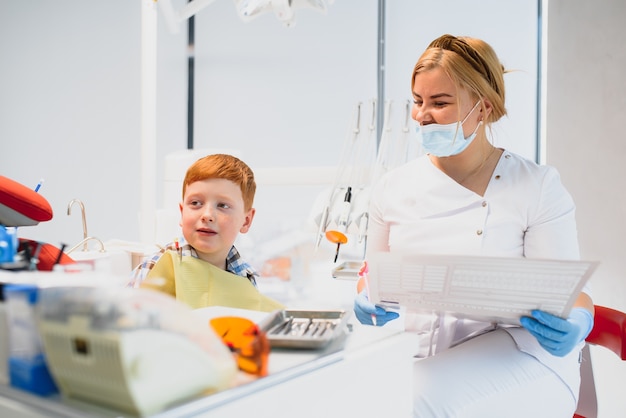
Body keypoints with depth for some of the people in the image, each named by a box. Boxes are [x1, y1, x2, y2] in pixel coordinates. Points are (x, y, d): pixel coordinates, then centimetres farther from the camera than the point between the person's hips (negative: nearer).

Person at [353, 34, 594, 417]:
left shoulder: (539, 185, -1)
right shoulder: (393, 188, 7)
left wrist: (576, 322, -23)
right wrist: (369, 300, -9)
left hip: (518, 354, -3)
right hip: (418, 357, 4)